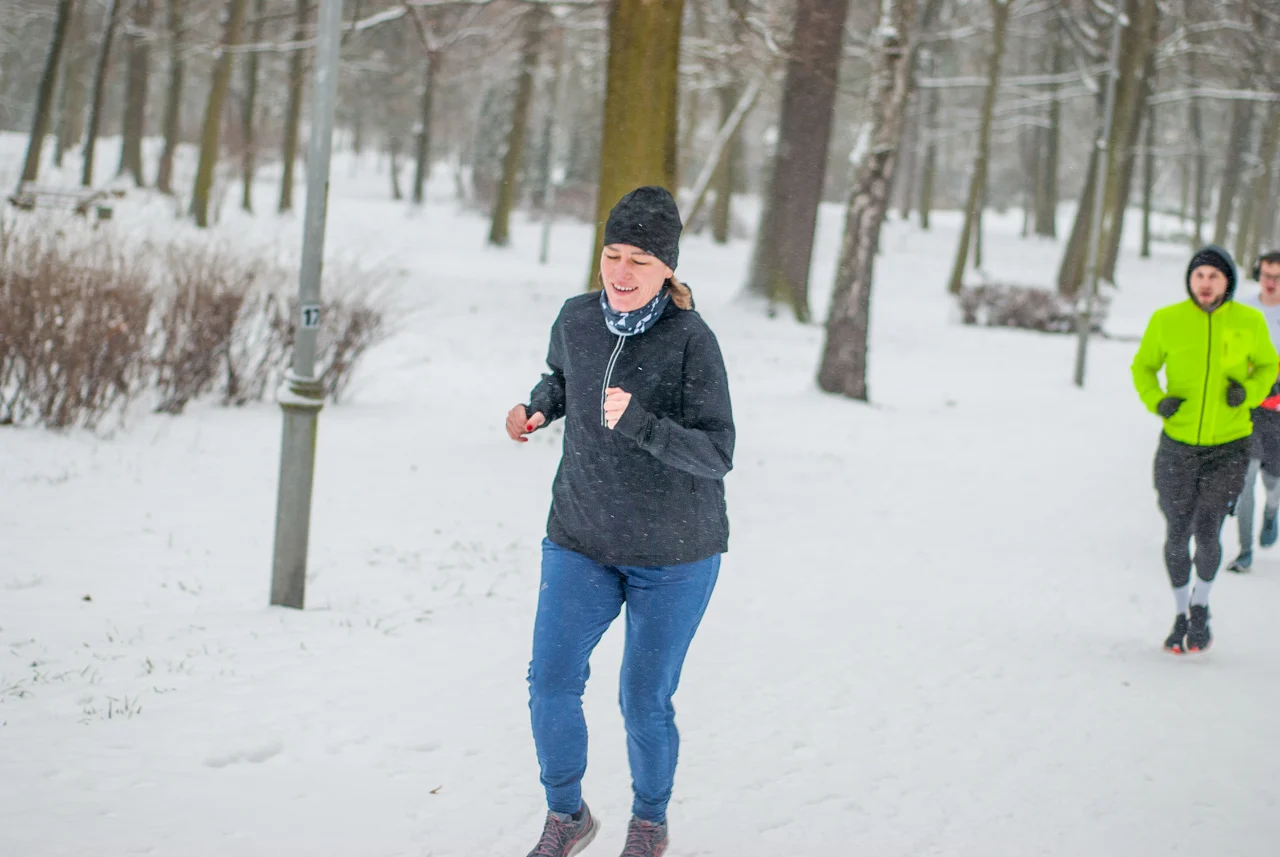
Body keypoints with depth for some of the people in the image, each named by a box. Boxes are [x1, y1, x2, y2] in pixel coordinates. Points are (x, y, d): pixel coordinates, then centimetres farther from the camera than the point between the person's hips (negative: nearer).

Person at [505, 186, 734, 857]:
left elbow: (717, 453, -22)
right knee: (550, 681, -5)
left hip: (674, 555, -3)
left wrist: (637, 424, -37)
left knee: (644, 701, 5)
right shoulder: (577, 319, -4)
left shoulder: (691, 341, -19)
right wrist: (538, 407, -3)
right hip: (581, 542, 4)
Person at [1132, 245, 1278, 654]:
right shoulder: (1166, 321, -6)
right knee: (1177, 534, 4)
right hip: (1178, 445, 1)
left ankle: (1201, 607, 22)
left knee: (1207, 533, -5)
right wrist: (1156, 401, -9)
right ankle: (1181, 615, 26)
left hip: (1229, 446, -1)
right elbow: (1143, 366, 9)